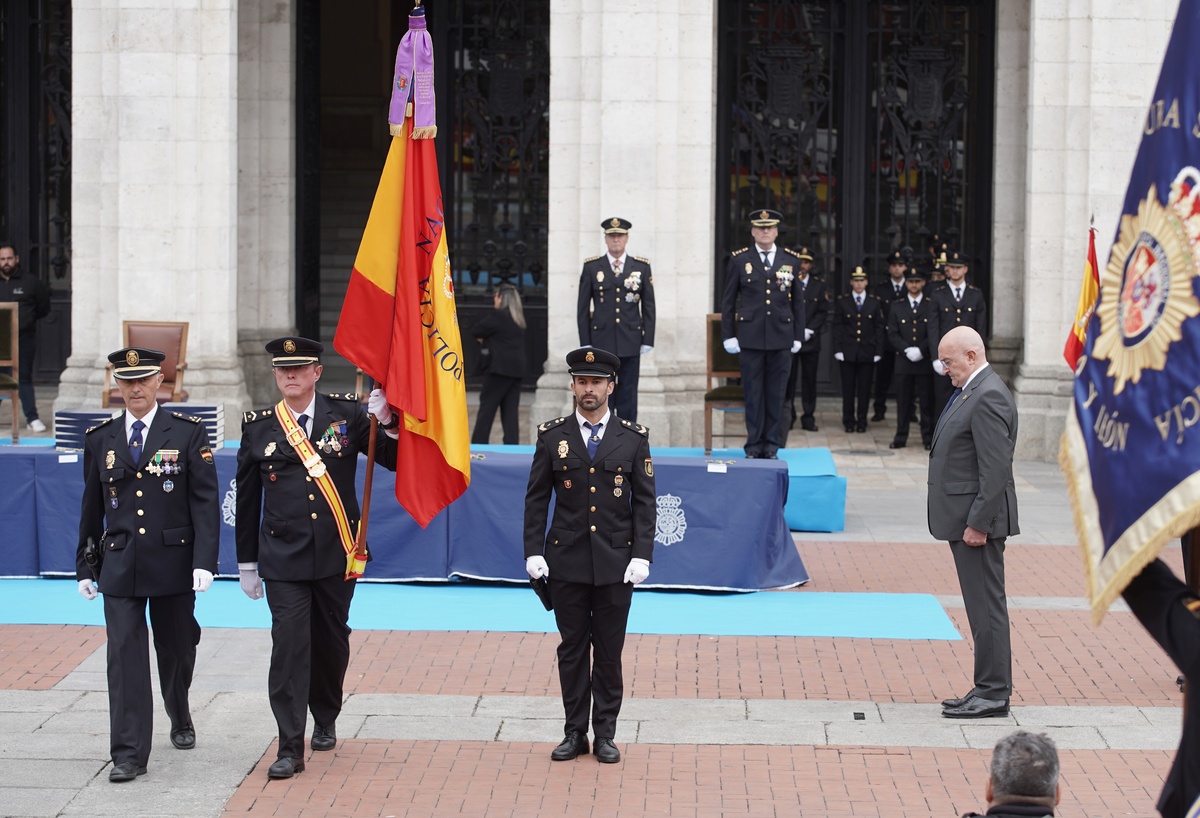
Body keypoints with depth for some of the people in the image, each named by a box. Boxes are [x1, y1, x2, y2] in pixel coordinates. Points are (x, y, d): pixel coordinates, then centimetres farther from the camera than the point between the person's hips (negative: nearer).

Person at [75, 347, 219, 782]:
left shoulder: (188, 433, -2)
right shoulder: (100, 439, 6)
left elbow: (205, 502, -6)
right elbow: (92, 508, 12)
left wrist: (204, 561, -14)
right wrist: (84, 566, 11)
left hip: (173, 564, -1)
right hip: (120, 567, 1)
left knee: (176, 650, 13)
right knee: (125, 656, -7)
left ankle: (181, 720, 40)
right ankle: (129, 753, -7)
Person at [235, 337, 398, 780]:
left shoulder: (345, 414, 0)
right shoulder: (258, 426, 2)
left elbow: (394, 459, -2)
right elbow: (247, 499, 8)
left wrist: (387, 422, -21)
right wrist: (247, 562, 10)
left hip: (337, 554, 1)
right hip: (282, 557, -1)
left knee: (332, 642, 14)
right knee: (289, 647, -8)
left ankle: (326, 720, 37)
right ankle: (290, 747, -6)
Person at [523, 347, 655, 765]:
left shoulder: (634, 437, 2)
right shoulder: (552, 436, 3)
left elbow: (645, 502, 2)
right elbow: (536, 499, 5)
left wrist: (642, 556, -7)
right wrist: (533, 553, -3)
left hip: (616, 564, 0)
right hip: (567, 562, 1)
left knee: (609, 651, 5)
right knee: (572, 649, 7)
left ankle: (606, 734, 14)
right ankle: (574, 732, 15)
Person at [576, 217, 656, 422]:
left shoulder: (642, 267, 6)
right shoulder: (592, 267, 4)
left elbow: (649, 307, 7)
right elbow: (583, 308, 4)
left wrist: (647, 341, 1)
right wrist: (585, 343, -1)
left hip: (630, 343, 0)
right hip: (601, 342, 0)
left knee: (628, 397, 3)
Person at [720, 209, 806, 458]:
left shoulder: (791, 260, 9)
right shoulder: (739, 260, 5)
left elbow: (797, 302, 11)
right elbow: (728, 300, 6)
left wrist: (798, 336, 7)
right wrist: (728, 335, 1)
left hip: (781, 338, 1)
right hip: (750, 337, -1)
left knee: (776, 394, 4)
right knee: (753, 393, 1)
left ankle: (772, 444, 11)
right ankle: (754, 444, 8)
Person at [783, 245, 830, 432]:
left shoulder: (818, 285, 8)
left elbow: (823, 312, 5)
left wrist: (809, 330, -8)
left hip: (811, 340, 2)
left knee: (809, 379, 4)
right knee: (788, 378, -2)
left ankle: (808, 418, 9)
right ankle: (788, 416, 5)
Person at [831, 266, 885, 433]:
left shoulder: (875, 303, 7)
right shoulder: (842, 303, 6)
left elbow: (880, 328, 6)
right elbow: (837, 328, 4)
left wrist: (878, 351, -1)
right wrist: (837, 350, -4)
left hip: (867, 353, 0)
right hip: (847, 353, 0)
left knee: (864, 388, 2)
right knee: (848, 388, 2)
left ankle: (862, 421, 10)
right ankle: (849, 421, 10)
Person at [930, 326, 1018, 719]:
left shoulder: (988, 397, -17)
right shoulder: (971, 392, 16)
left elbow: (995, 468, -22)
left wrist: (978, 523, -21)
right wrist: (968, 521, 17)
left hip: (978, 518, -11)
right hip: (964, 518, 11)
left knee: (986, 605, -5)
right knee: (982, 606, 13)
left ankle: (993, 693, 0)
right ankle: (989, 688, 18)